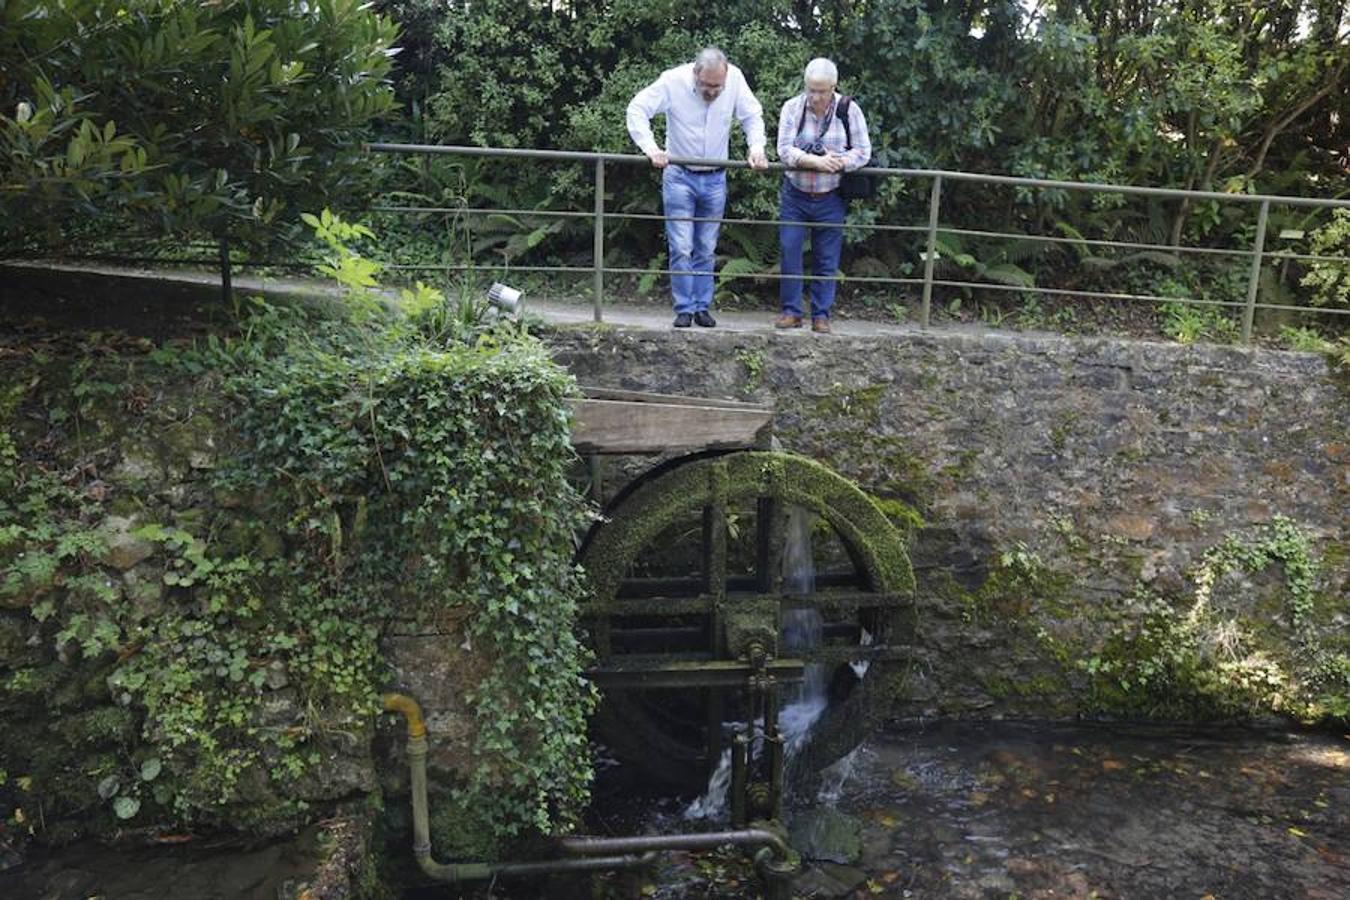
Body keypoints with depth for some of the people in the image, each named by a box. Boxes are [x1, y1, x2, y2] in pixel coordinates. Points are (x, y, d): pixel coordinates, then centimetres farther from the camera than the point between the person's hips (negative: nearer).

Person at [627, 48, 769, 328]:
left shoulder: (735, 78, -9)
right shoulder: (673, 81, -16)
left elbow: (753, 116, 4)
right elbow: (637, 109, -14)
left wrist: (756, 147, -13)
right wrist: (650, 148, -27)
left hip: (715, 179, 3)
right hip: (679, 176, -2)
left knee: (706, 250, 9)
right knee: (681, 248, -5)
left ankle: (702, 307, 19)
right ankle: (684, 309, 5)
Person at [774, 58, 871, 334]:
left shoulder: (848, 110, -4)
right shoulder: (792, 108, -5)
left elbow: (863, 152, -5)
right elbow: (785, 149, -14)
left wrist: (837, 162, -23)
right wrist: (817, 161, -28)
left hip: (830, 200, 0)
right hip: (795, 196, 0)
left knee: (826, 260, 5)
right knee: (789, 252, 0)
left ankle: (821, 315, 15)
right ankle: (791, 311, 12)